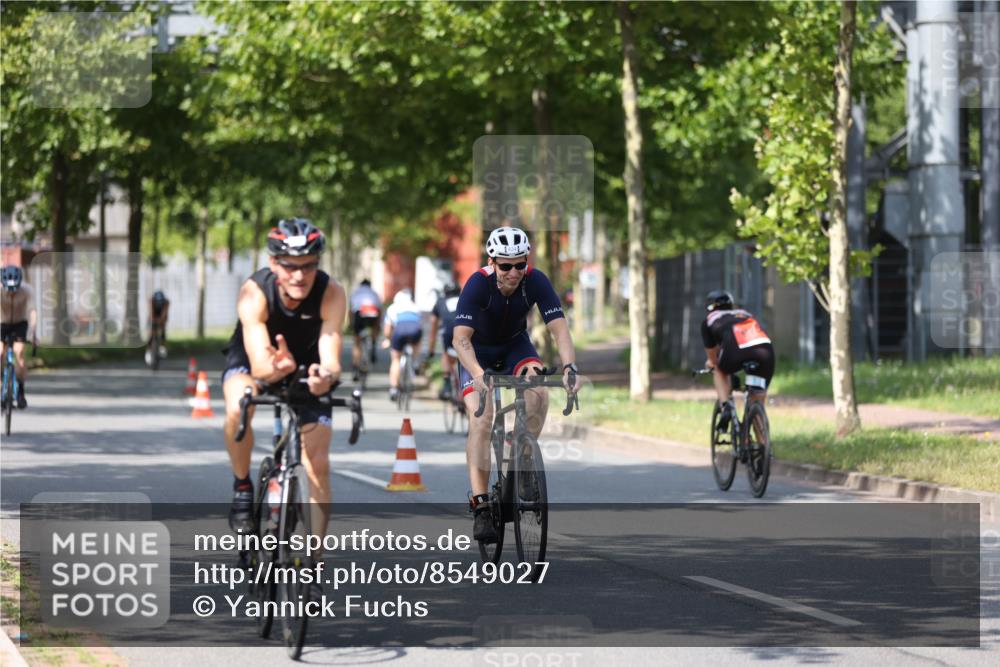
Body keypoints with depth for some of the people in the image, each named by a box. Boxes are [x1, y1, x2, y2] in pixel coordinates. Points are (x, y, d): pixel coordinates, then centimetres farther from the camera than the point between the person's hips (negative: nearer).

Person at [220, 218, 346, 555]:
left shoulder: (331, 294, -29)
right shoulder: (254, 292, -33)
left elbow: (331, 359, -35)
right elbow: (260, 365, -40)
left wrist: (325, 375, -60)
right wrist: (279, 367, -64)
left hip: (306, 368, 2)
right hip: (250, 362, -2)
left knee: (318, 464, -9)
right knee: (238, 408, -36)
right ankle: (242, 487, -11)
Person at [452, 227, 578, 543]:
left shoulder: (535, 281, -25)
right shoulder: (478, 284, -31)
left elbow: (559, 327, -29)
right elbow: (461, 338, -39)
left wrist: (569, 367, -47)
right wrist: (479, 375, -56)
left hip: (515, 345, 2)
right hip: (479, 350, -2)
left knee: (539, 396, -27)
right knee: (481, 420, -21)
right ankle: (481, 507, -22)